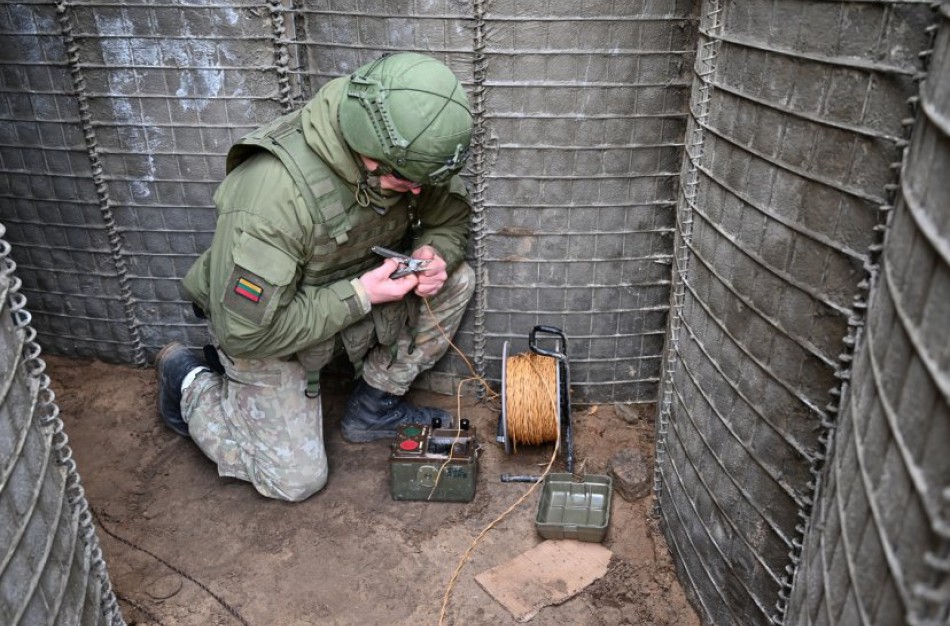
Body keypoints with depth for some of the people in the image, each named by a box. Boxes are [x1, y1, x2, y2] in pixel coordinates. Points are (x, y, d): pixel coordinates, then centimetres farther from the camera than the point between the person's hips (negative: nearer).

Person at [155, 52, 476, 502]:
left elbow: (451, 219, 1)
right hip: (266, 331, -5)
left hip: (352, 293, 6)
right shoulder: (272, 191, -39)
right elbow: (245, 332, -31)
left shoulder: (404, 156, -19)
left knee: (455, 282, -12)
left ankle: (372, 407, 5)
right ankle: (191, 381, 17)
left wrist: (434, 255, -23)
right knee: (296, 480, -4)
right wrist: (361, 295, -32)